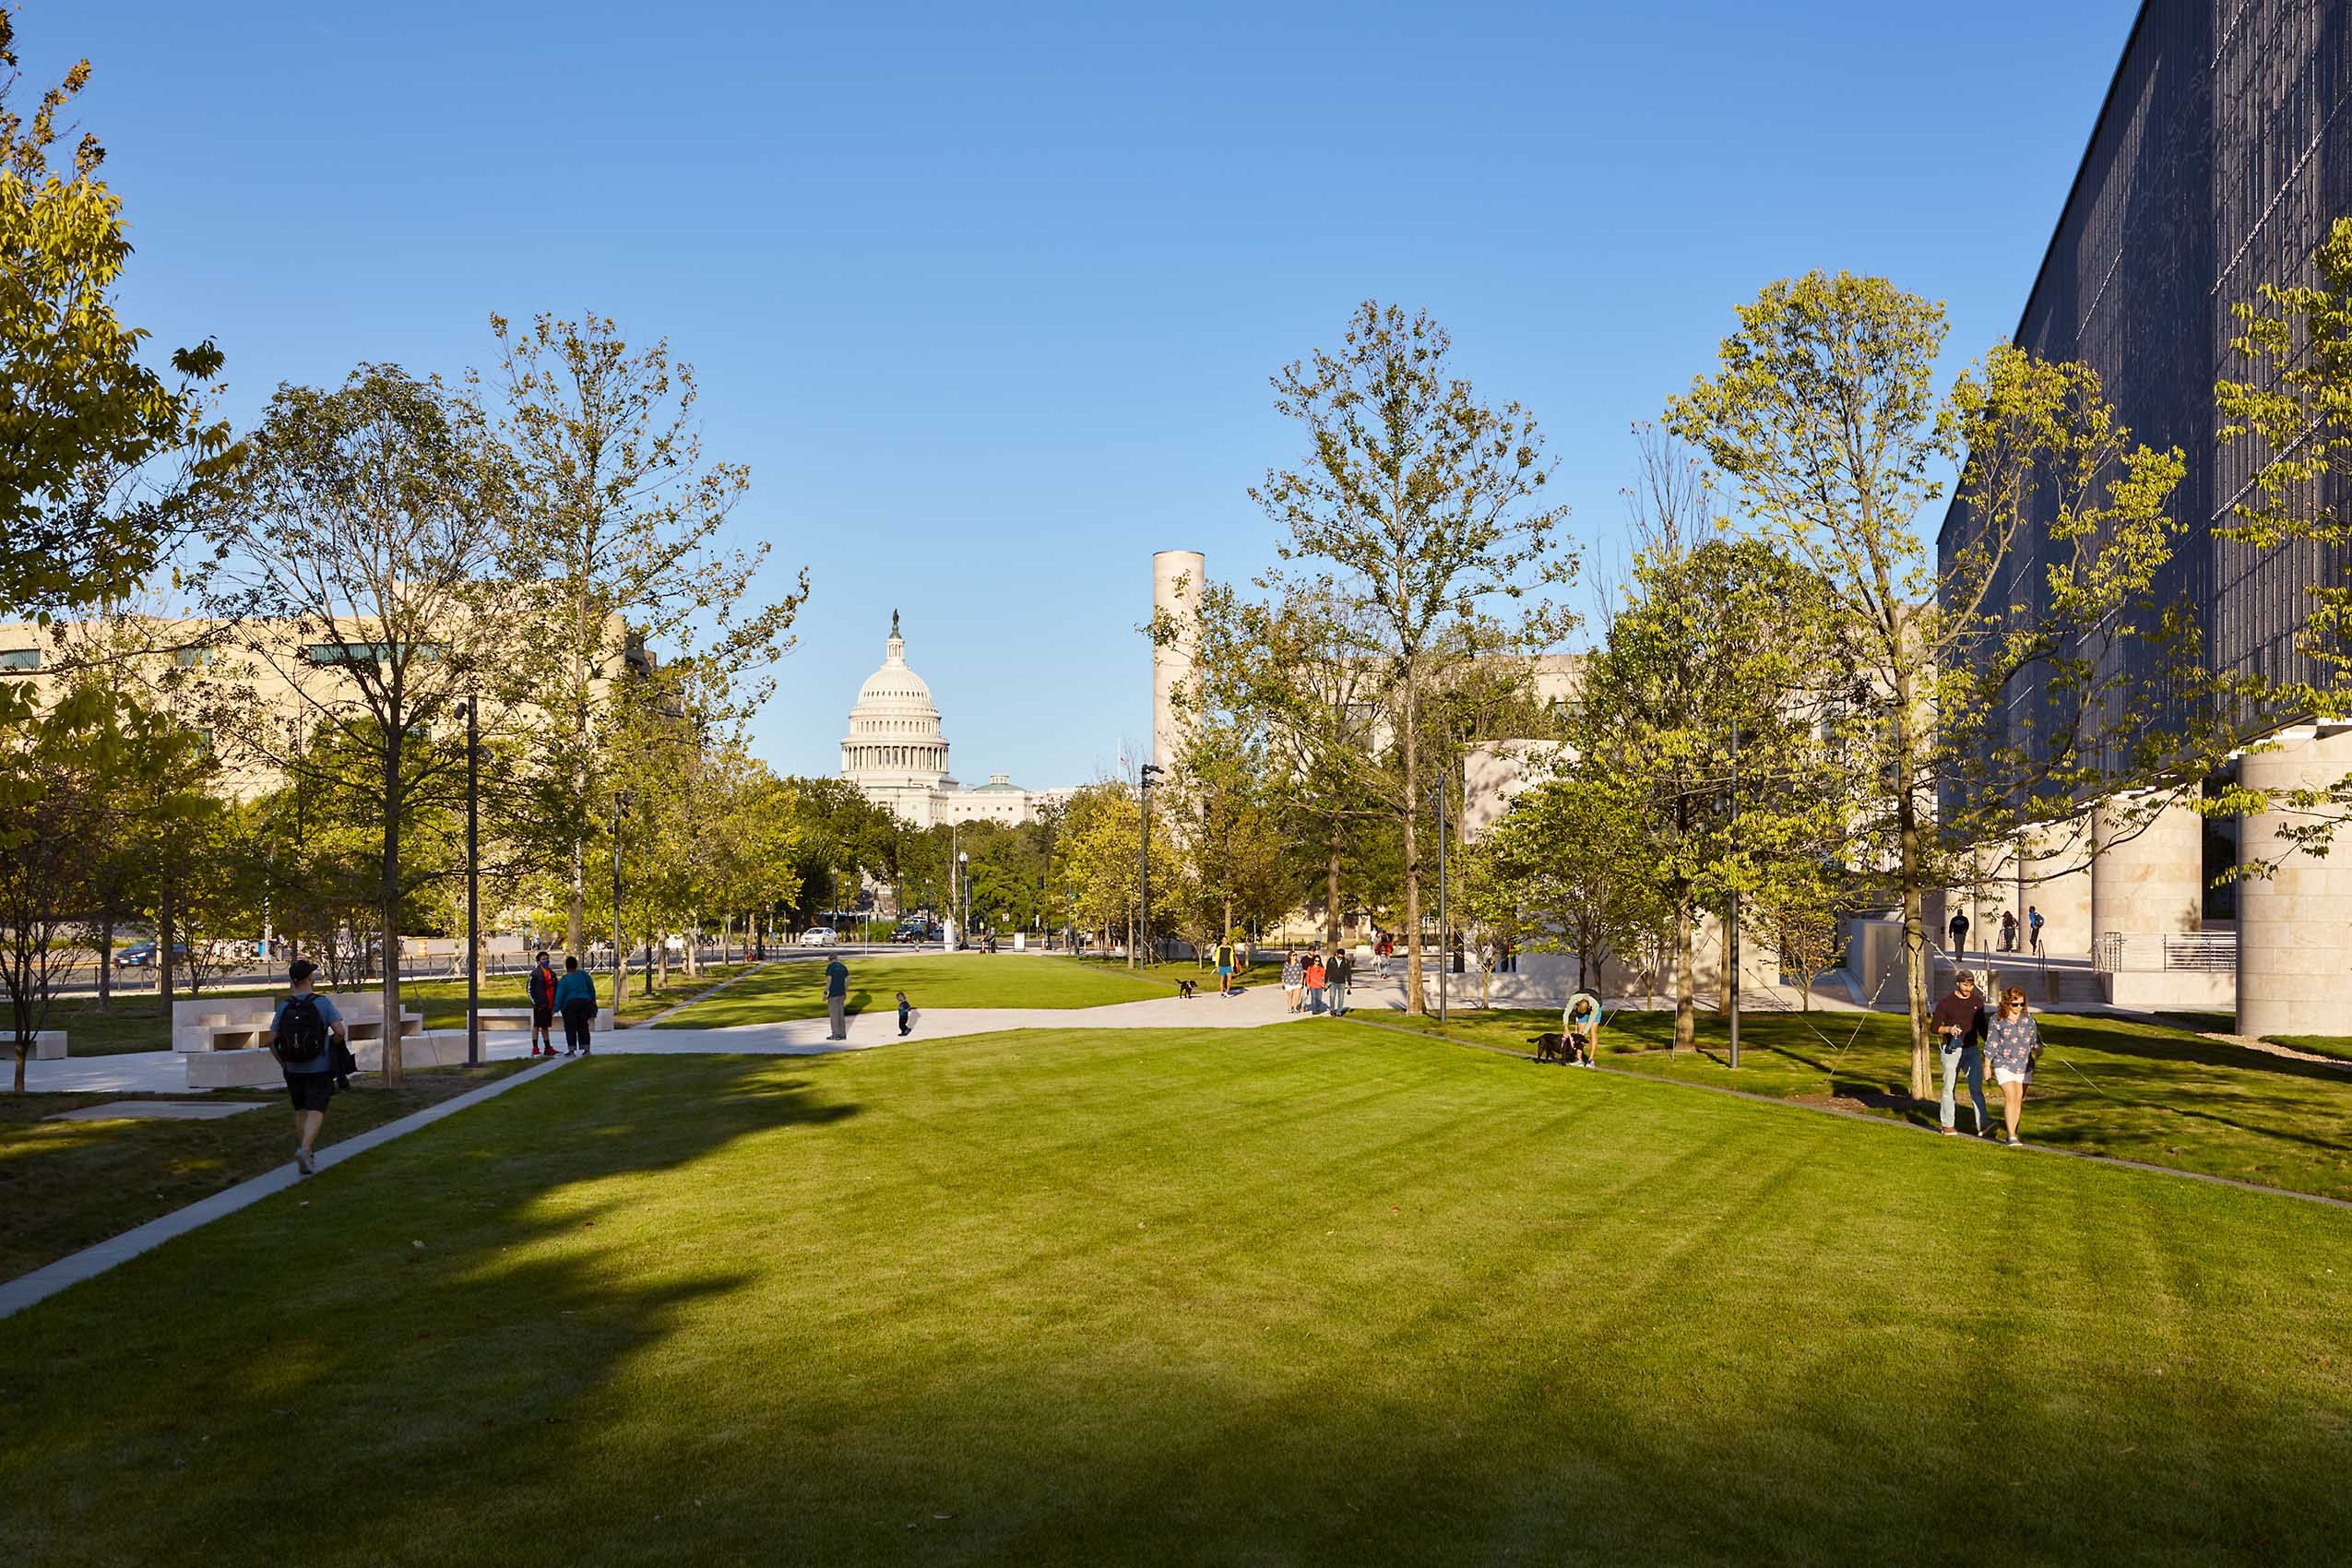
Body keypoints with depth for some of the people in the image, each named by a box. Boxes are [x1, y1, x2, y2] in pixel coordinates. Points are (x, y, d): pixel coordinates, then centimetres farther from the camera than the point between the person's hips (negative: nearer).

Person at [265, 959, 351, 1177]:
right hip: (319, 1069, -3)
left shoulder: (284, 1006, -3)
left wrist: (283, 1064, 11)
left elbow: (272, 1041, -2)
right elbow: (340, 1032, -17)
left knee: (301, 1111, 17)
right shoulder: (323, 1003, -11)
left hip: (293, 1069, 3)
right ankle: (304, 1150, -26)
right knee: (315, 1113, -4)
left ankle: (307, 1158, 23)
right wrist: (332, 1045, 4)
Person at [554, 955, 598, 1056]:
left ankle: (571, 1050, -3)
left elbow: (560, 995, -9)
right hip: (585, 1002, 3)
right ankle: (585, 1049, 4)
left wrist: (556, 1008, -6)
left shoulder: (564, 979, -6)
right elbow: (592, 989, 8)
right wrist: (592, 1001, 20)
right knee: (583, 1027, 7)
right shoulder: (584, 974, 3)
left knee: (571, 1028, 2)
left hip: (570, 1004, -3)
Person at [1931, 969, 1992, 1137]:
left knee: (1976, 1087, -9)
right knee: (1949, 1088, 4)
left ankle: (1983, 1125, -18)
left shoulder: (1978, 1002, 8)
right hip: (1952, 1050, -2)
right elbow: (1935, 1027, -1)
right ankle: (1948, 1125, 14)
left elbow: (1981, 1026, 19)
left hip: (1972, 1049, 2)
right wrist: (1949, 1029, -19)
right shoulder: (1945, 1003, -4)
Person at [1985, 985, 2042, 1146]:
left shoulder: (2028, 1017, 2)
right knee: (2010, 1098, -13)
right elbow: (1991, 1044, 0)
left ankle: (2013, 1131, 22)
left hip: (2024, 1066, 3)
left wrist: (2037, 1047, -15)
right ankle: (2011, 1136, -14)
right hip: (2004, 1065, -3)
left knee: (2019, 1100, 8)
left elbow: (2035, 1036, 8)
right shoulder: (1998, 1020, -5)